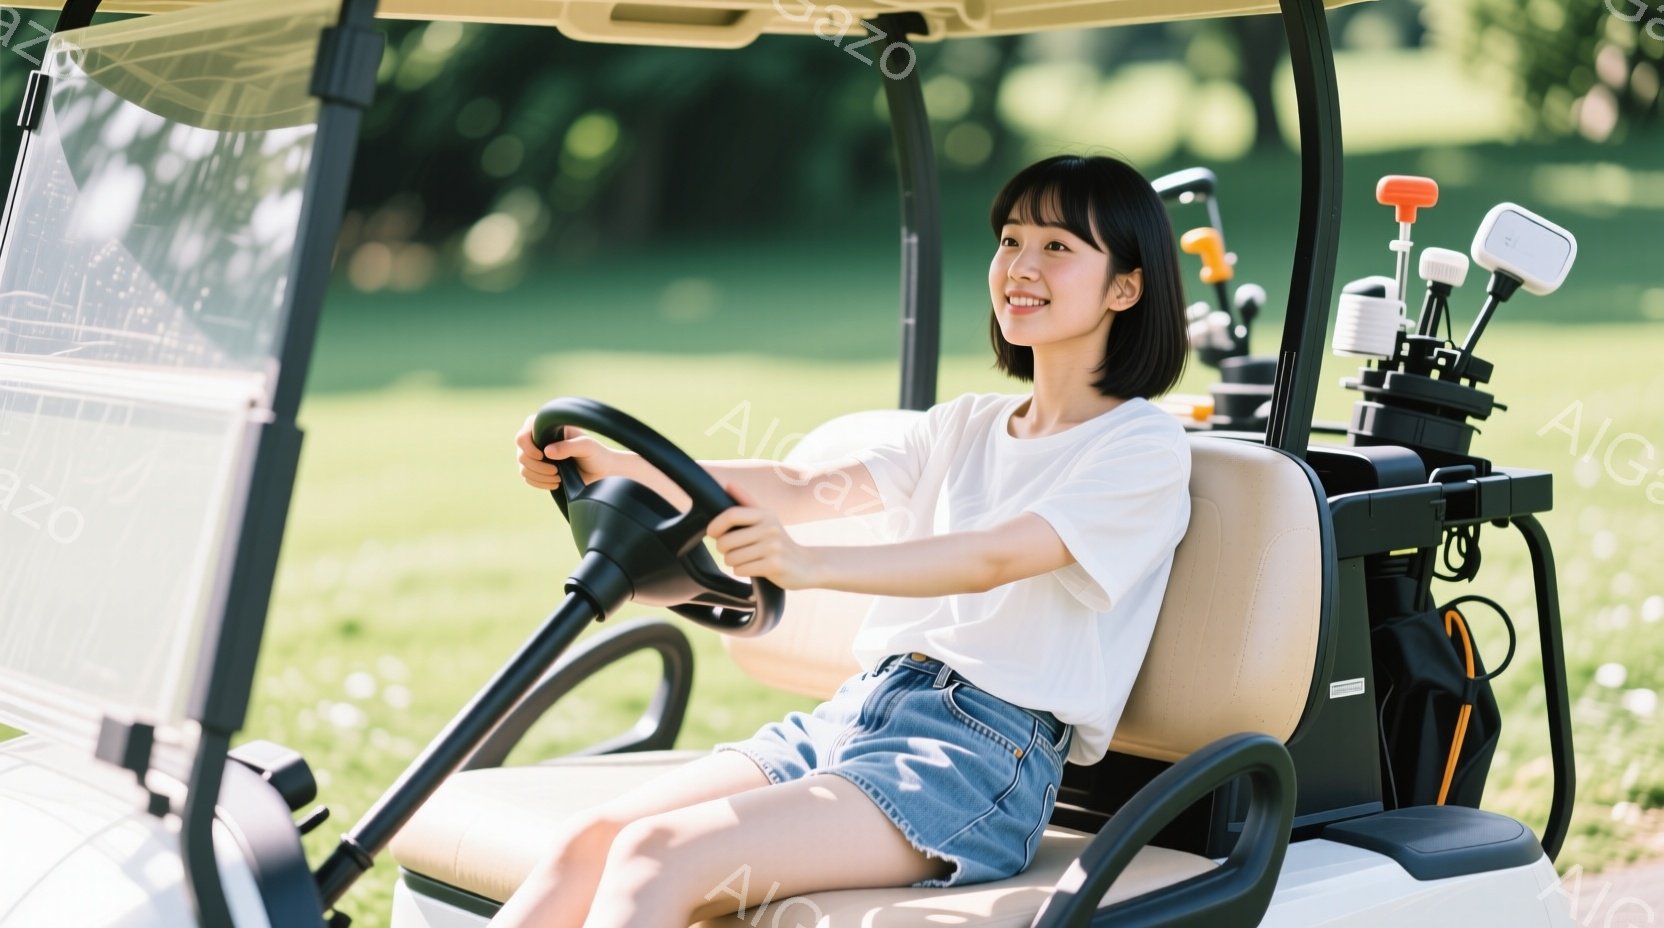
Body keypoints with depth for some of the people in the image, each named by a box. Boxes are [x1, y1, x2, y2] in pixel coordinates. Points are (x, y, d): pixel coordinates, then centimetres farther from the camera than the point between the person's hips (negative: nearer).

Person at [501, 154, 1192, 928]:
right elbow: (805, 489, 8)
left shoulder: (1143, 445, -1)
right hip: (857, 711, 7)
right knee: (587, 842, -14)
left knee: (660, 859, -26)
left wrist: (812, 566, -34)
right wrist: (613, 468, -6)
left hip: (982, 754, -6)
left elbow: (996, 558, -18)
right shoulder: (966, 425, 21)